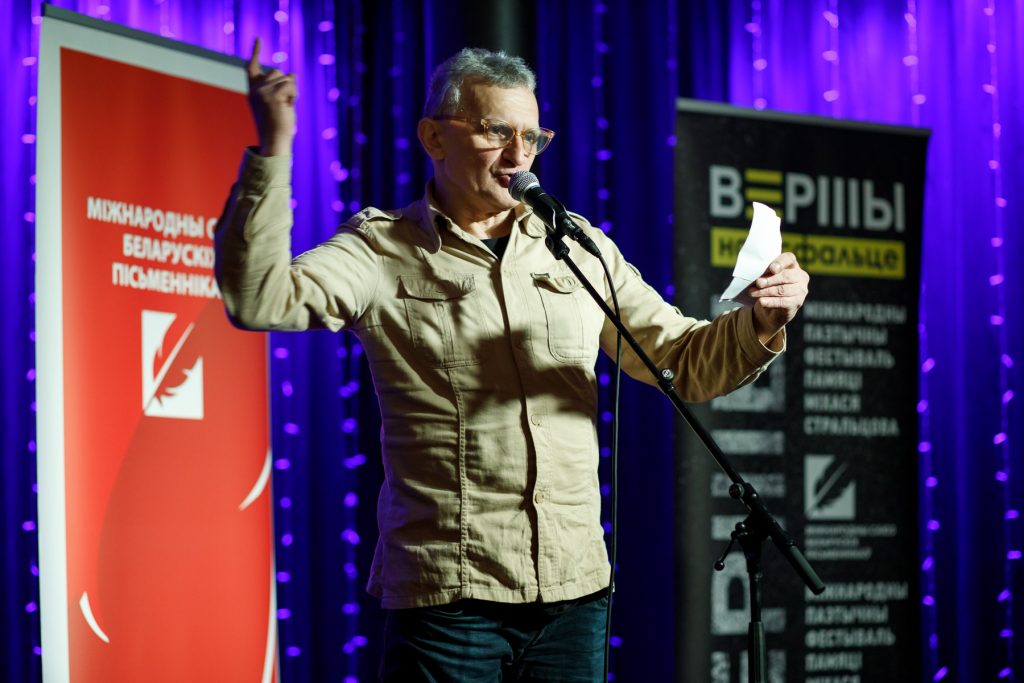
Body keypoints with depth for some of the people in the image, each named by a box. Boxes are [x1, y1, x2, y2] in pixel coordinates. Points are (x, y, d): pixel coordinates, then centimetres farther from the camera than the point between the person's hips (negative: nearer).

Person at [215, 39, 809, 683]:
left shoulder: (579, 248, 13)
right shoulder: (381, 250, 1)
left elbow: (685, 361, 15)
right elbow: (260, 300, -16)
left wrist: (761, 325, -5)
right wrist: (274, 151, -23)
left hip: (575, 588, 4)